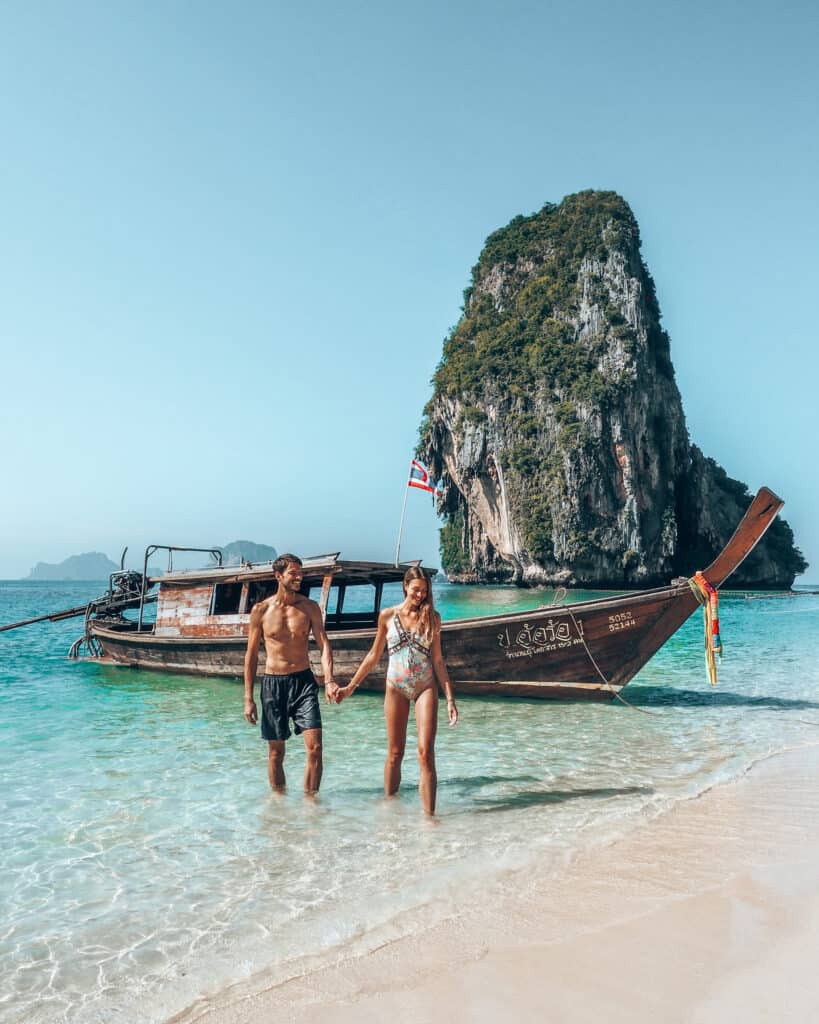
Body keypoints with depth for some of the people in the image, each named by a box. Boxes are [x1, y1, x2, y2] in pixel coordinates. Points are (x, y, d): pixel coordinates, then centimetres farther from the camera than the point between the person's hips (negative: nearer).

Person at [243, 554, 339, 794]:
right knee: (276, 752, 8)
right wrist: (248, 698, 1)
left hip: (303, 681, 0)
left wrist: (328, 680, -22)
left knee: (315, 747, -7)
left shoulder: (310, 607, 1)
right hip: (272, 683, 0)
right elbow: (251, 654, 4)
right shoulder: (261, 610, 0)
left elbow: (323, 645, -5)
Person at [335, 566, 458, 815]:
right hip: (396, 688, 0)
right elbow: (373, 656, 10)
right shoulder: (388, 616, 2)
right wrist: (350, 687, 11)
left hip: (426, 687, 0)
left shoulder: (432, 617, 2)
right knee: (394, 753, 7)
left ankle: (429, 815, -4)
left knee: (426, 753, -9)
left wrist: (450, 698, 1)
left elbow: (437, 660, 5)